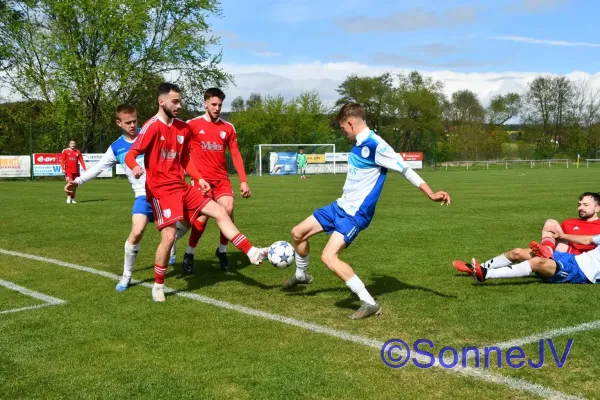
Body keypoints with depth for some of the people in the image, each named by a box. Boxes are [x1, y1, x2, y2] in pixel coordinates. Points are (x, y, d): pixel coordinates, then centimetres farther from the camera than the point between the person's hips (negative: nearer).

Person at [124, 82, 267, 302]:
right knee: (168, 237, -12)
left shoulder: (183, 128, 10)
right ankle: (158, 286, 8)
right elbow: (130, 155, -17)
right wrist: (135, 167, -39)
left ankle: (252, 253, 7)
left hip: (182, 188, 7)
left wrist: (199, 178, 8)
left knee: (220, 212, 2)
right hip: (161, 191, -7)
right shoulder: (152, 127, -12)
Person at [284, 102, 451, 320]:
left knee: (329, 257, -22)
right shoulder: (359, 144, 6)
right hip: (341, 206, 9)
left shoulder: (375, 144, -21)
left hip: (356, 214, -9)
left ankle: (369, 303, -13)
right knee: (298, 232, 15)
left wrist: (430, 193, -24)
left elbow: (405, 169, -19)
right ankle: (301, 275, 42)